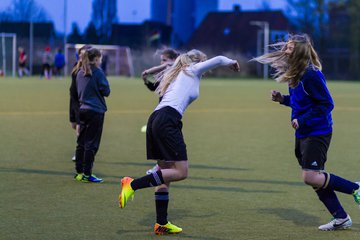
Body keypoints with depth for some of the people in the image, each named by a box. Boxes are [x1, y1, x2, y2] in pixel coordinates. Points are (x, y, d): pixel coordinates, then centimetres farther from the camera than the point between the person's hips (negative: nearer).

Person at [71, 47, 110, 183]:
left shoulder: (80, 72, 9)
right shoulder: (97, 72, -11)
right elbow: (106, 91, -8)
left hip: (83, 109, 7)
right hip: (95, 111, -7)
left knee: (81, 142, 12)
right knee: (91, 143, -3)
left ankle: (79, 172, 16)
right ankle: (87, 174, -2)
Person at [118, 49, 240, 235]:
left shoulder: (178, 75, 34)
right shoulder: (193, 70, 11)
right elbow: (218, 60, 9)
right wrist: (232, 62, 26)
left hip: (156, 120, 9)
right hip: (168, 120, -9)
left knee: (166, 172, 11)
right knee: (181, 172, -11)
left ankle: (161, 224, 8)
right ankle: (133, 184, -18)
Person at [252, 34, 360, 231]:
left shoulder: (311, 74, -20)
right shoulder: (295, 73, 8)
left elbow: (326, 104, -20)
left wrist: (302, 120, -22)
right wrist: (282, 99, 3)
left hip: (316, 133, -9)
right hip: (302, 134, 9)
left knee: (310, 177, -13)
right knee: (316, 178, 10)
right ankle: (341, 219, 18)